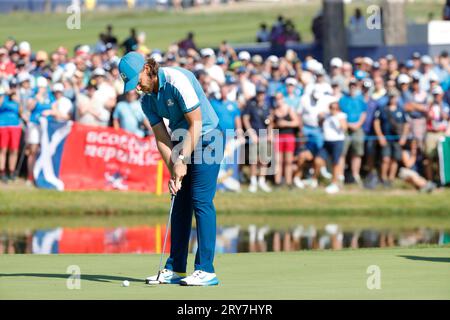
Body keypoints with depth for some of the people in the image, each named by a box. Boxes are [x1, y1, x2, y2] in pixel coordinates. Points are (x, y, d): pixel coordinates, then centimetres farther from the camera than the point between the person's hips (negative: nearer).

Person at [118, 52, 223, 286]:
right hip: (182, 142, 8)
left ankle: (206, 270, -13)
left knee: (201, 201, -13)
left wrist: (182, 161, -19)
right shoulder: (147, 99, 1)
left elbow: (196, 123, -21)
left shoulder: (177, 81, -23)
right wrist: (173, 170, -11)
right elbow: (161, 137, 1)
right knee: (180, 204, 6)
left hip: (206, 138, -8)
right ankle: (175, 269, 9)